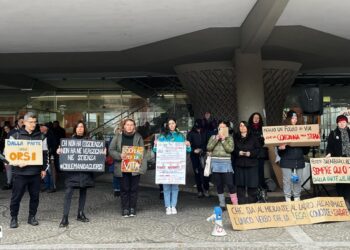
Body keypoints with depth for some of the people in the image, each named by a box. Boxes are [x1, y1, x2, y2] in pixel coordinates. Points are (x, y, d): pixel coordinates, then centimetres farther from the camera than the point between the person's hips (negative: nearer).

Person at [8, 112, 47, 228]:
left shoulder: (41, 136, 7)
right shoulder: (15, 136, 0)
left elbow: (44, 153, 12)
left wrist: (43, 168, 9)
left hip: (35, 172, 2)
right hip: (20, 172, -2)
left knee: (35, 196, 9)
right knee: (16, 196, 5)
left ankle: (32, 217, 23)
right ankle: (13, 218, 20)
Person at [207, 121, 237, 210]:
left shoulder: (229, 138, 8)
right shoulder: (213, 137, 13)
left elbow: (230, 149, -7)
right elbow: (208, 148, -1)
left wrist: (223, 140, -9)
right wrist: (216, 139, -6)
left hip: (226, 163, -2)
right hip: (215, 163, 2)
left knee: (230, 184, -9)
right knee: (219, 185, 6)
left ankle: (235, 204, -4)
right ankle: (222, 204, 15)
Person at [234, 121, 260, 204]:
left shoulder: (253, 138, 5)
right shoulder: (236, 138, 6)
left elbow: (258, 148, 1)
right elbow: (233, 150, 4)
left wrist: (250, 153, -13)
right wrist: (238, 152, -14)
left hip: (251, 164, 0)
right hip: (239, 164, 1)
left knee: (252, 185, 1)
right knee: (240, 185, 1)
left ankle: (252, 202, 15)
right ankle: (241, 202, 11)